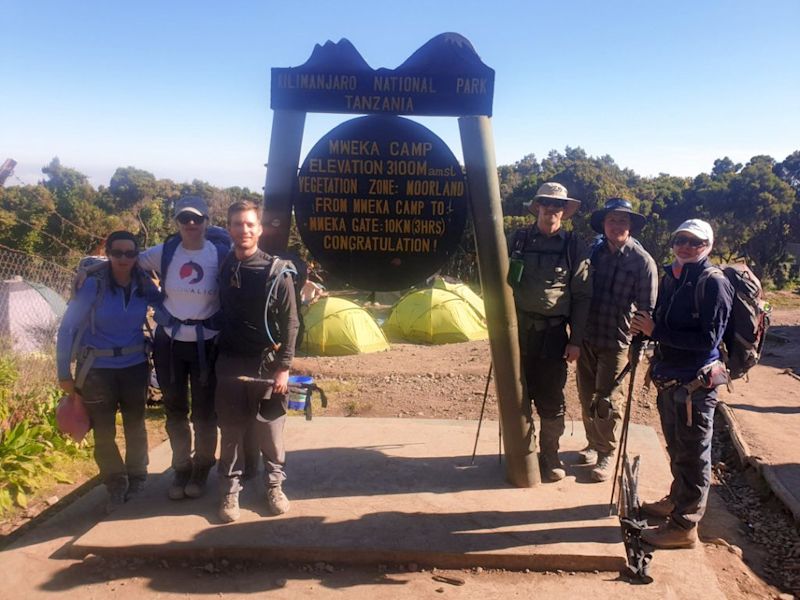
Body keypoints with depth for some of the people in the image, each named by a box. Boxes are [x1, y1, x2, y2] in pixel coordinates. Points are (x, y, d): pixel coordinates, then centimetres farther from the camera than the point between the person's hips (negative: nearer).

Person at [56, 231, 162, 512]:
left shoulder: (144, 285, -5)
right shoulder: (93, 285, -14)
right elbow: (67, 328, -11)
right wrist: (64, 373, -11)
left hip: (134, 366, 3)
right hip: (97, 369, -2)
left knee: (135, 425, 14)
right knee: (104, 432, 5)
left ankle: (136, 478, 35)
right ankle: (116, 485, 25)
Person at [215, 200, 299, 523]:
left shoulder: (276, 271, -7)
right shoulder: (222, 268, 5)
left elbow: (290, 323, -7)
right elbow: (219, 314, 14)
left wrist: (284, 367, -10)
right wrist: (216, 356, 10)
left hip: (265, 364, -3)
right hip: (229, 364, 3)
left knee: (270, 431, 7)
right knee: (231, 432, 9)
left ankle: (274, 485, 25)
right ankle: (230, 491, 21)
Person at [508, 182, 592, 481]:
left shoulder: (574, 246, 0)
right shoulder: (518, 239, 4)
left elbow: (582, 296, 1)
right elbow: (502, 282, 10)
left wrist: (576, 340, -3)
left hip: (553, 332, -1)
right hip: (518, 328, 2)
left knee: (551, 399, 4)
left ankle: (550, 455, 20)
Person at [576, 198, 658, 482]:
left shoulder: (642, 261, -9)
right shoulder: (593, 252, 4)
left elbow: (647, 310, -7)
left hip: (616, 342, -4)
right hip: (586, 338, 4)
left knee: (607, 402, 2)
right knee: (587, 397, 13)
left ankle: (607, 454, 20)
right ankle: (593, 444, 32)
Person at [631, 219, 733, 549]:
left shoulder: (714, 283, -15)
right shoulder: (670, 277, 7)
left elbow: (709, 339, -22)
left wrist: (656, 331, -21)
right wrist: (645, 327, -4)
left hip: (695, 384, -7)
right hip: (669, 380, 7)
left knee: (692, 456, 4)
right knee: (676, 448, 23)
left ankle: (684, 525, 14)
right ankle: (677, 500, 41)